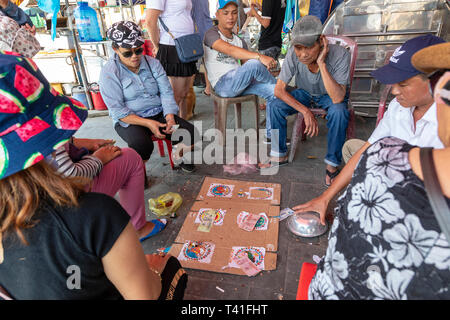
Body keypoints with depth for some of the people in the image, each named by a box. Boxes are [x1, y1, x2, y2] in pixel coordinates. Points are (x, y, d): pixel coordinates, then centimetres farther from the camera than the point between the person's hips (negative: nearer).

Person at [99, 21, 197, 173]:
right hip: (129, 120, -4)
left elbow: (166, 92, 1)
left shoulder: (153, 63, 5)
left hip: (159, 114, 4)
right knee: (142, 145, -36)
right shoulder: (109, 72, -8)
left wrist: (170, 117, -18)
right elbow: (117, 110, -13)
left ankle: (181, 158, 18)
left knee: (191, 133, -15)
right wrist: (147, 123, -23)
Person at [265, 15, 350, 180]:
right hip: (304, 92, 2)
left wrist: (321, 64, -45)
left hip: (330, 95, -2)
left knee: (338, 112, -35)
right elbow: (279, 89, -22)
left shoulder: (340, 55, -32)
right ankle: (279, 154, -2)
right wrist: (305, 111, -31)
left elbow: (337, 98, -39)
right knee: (275, 107, -22)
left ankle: (332, 164, -14)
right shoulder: (293, 54, -26)